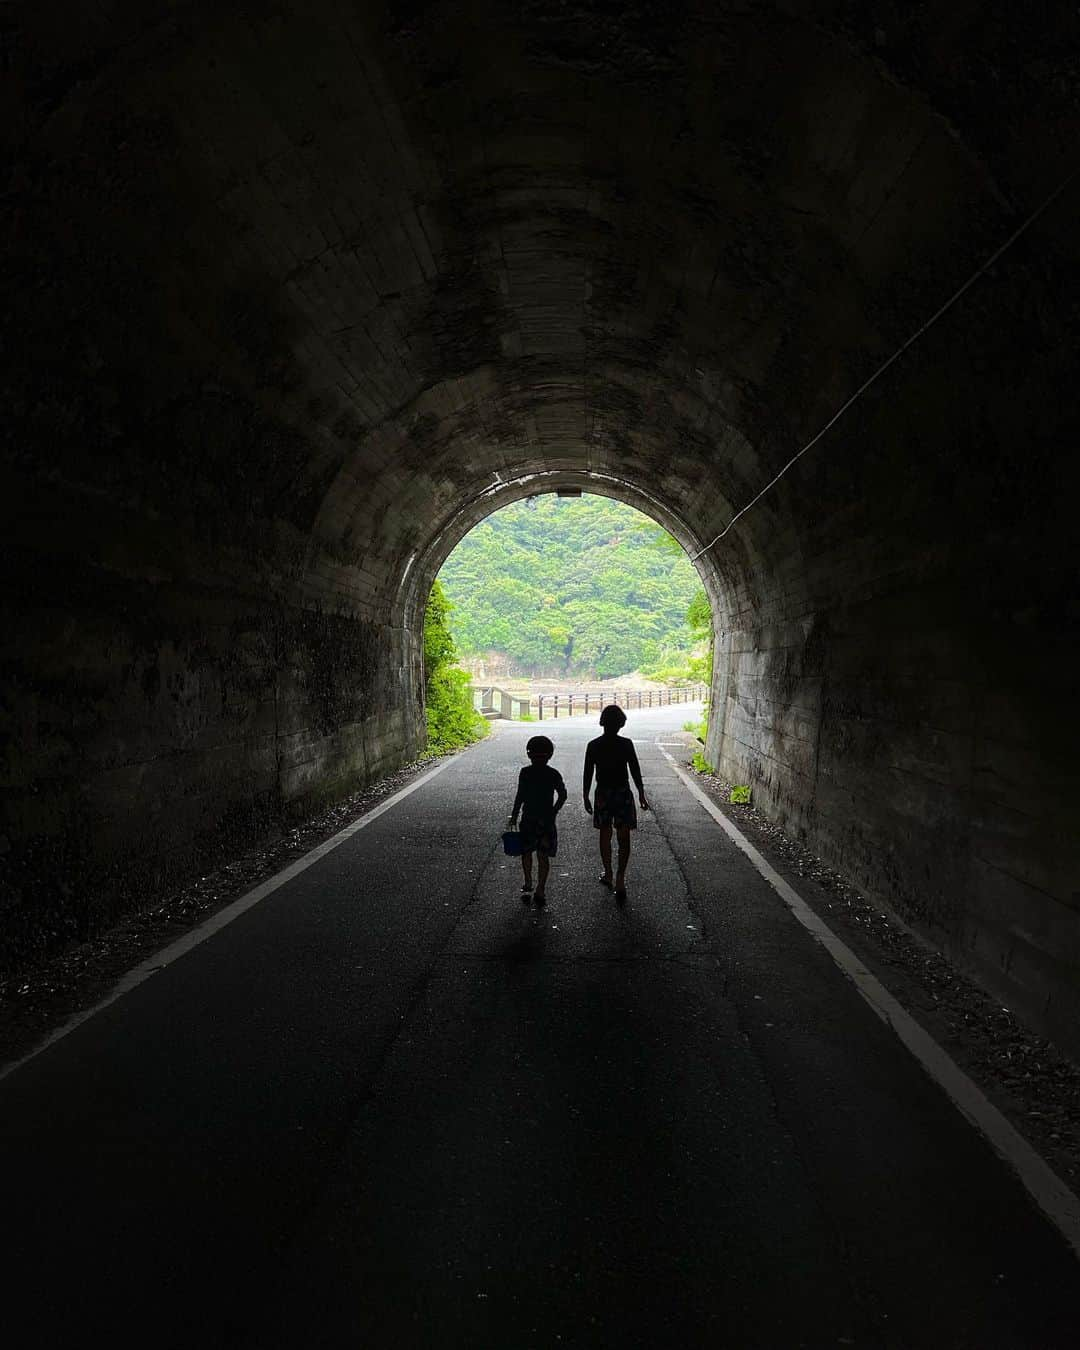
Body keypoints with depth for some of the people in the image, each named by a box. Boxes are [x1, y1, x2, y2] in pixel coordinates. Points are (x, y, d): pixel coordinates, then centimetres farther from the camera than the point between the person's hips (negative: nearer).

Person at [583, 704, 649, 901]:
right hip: (623, 793, -2)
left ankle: (608, 875, 28)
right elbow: (635, 772, -6)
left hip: (603, 794, 2)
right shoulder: (626, 744, -10)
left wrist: (586, 797, 9)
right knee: (624, 838, 3)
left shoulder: (593, 746, -6)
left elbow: (588, 774, -2)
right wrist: (641, 795, 4)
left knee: (605, 835, 17)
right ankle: (620, 879, -8)